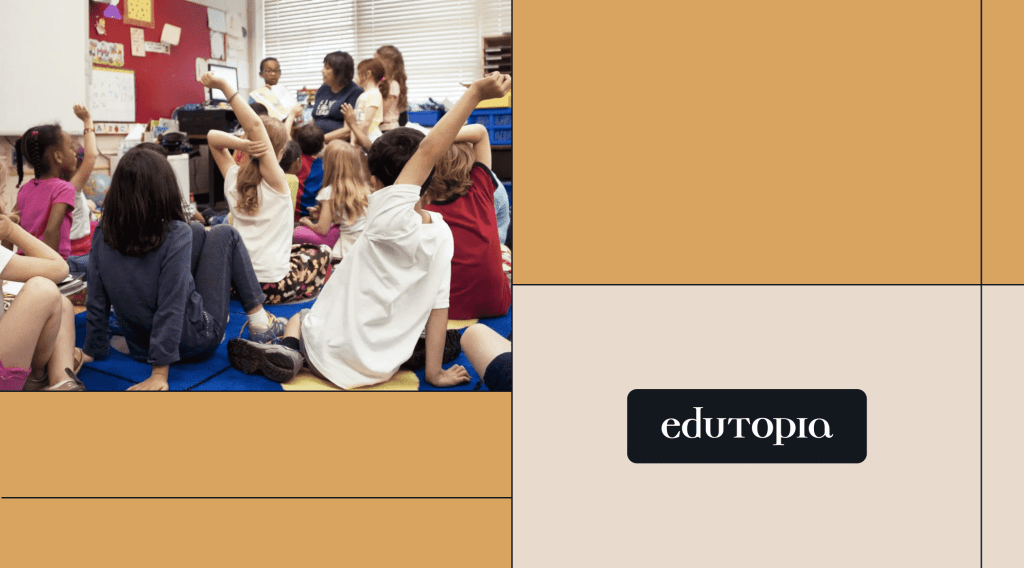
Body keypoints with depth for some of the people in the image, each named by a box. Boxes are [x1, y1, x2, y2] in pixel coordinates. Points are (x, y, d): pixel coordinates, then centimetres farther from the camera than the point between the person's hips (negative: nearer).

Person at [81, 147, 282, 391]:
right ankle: (259, 321, 14)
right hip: (195, 342, -5)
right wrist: (159, 374, -24)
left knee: (197, 233, 18)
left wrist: (93, 350, 8)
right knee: (224, 235, 11)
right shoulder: (175, 235, -24)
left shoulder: (101, 235, -11)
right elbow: (170, 309, -27)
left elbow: (97, 302, -5)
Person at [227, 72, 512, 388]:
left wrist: (475, 94, -26)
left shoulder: (388, 219, -24)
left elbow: (428, 150, -26)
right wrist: (435, 373, 1)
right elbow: (439, 305, -6)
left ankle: (289, 350, -1)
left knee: (297, 318, 27)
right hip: (380, 369, 5)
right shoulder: (442, 234, -9)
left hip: (333, 357, -5)